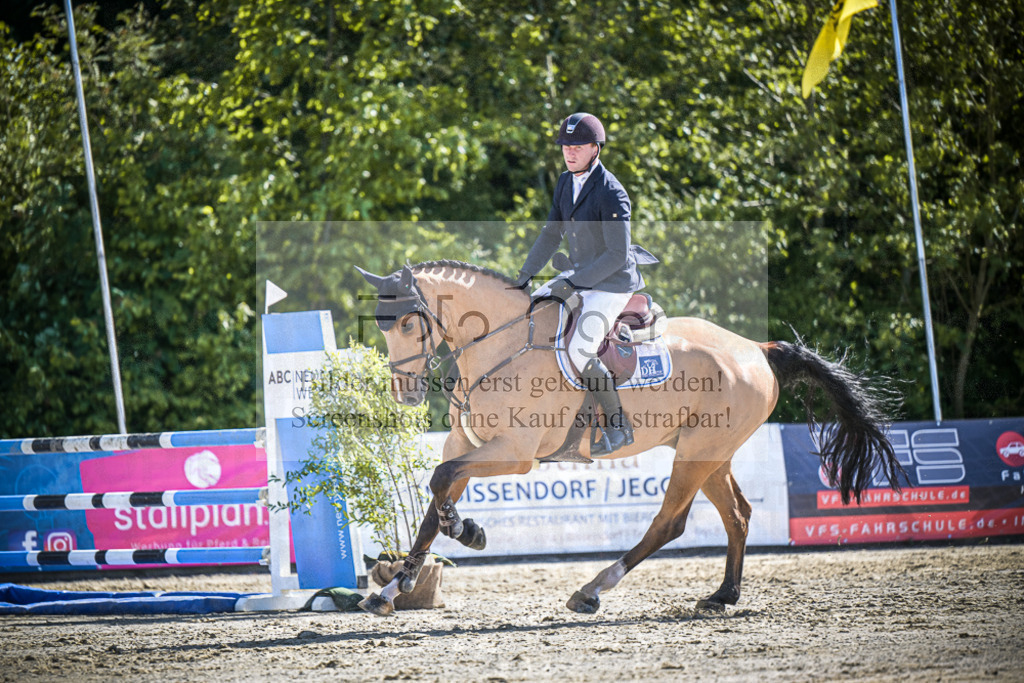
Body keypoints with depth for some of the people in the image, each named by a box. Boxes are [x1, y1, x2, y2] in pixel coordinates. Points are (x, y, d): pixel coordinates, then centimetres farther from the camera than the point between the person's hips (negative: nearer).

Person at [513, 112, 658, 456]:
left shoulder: (611, 194, -24)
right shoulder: (566, 183, 3)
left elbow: (618, 253, -24)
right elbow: (551, 233, 13)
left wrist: (573, 283, -23)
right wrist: (525, 276, 7)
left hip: (612, 285, -9)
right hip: (580, 278, 9)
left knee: (580, 353, -22)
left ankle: (619, 426, -6)